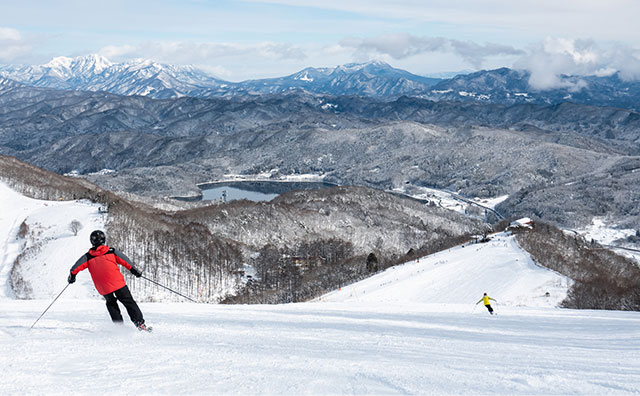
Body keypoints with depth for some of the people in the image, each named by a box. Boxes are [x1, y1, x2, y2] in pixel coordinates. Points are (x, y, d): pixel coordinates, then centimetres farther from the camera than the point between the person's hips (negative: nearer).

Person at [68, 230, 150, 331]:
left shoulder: (88, 256, 6)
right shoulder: (111, 251, 3)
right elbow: (126, 261, 0)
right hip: (118, 283, -2)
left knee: (111, 304, 24)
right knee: (129, 302, 6)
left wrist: (72, 276, 18)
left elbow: (76, 267, 2)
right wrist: (135, 271, 6)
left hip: (103, 289, 2)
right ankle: (140, 323, -5)